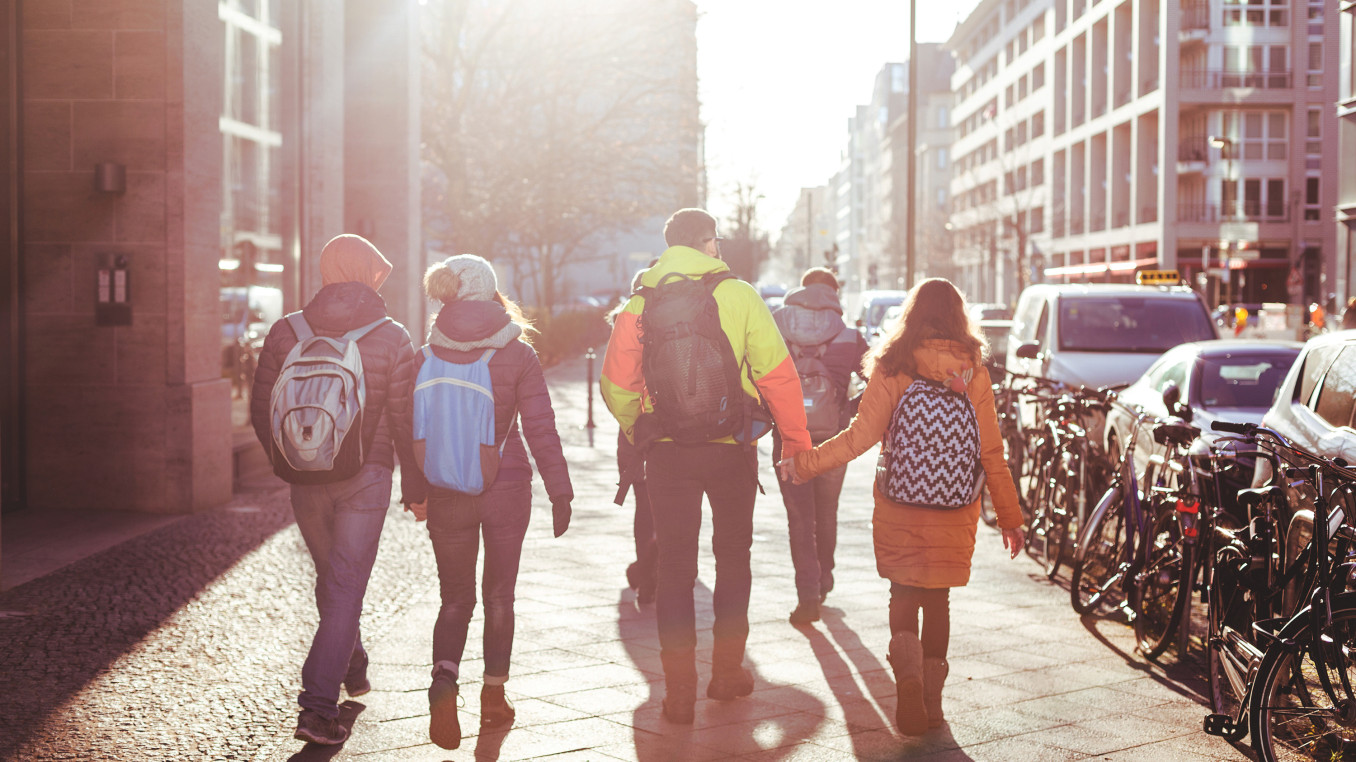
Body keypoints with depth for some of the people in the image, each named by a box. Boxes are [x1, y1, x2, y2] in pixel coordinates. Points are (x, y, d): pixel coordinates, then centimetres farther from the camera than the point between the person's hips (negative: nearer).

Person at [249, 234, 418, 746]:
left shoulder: (285, 333, 0)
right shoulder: (391, 339, -7)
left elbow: (261, 409, 4)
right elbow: (405, 418, -5)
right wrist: (414, 481, 8)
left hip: (305, 480, 3)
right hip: (365, 477, -3)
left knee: (330, 578, 22)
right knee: (346, 588, -2)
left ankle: (352, 669, 42)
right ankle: (318, 708, -8)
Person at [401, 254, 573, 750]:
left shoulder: (426, 357, -2)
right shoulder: (517, 355, -7)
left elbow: (413, 431, 3)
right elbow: (541, 429, -7)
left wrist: (415, 493, 14)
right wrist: (559, 492, -1)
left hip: (448, 496, 1)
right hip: (507, 490, -1)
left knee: (456, 598, 11)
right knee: (499, 595, 14)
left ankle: (444, 680, -13)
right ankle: (494, 695, 19)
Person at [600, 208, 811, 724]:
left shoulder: (640, 304, 2)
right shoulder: (737, 296, -5)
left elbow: (616, 384, -1)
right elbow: (777, 374, -8)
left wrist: (640, 436, 15)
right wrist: (796, 443, 0)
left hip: (666, 450, 1)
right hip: (731, 448, -1)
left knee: (674, 566, 7)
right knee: (733, 557, 17)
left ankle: (679, 692, 5)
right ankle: (728, 673, 24)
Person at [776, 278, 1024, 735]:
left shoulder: (892, 367, -5)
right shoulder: (972, 370, -1)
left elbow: (861, 436, -10)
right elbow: (990, 452, -2)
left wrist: (804, 464, 0)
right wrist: (1009, 517, 4)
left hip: (899, 506, -1)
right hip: (954, 509, 1)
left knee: (904, 595, 10)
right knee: (938, 599, 13)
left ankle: (907, 672, -14)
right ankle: (932, 698, 16)